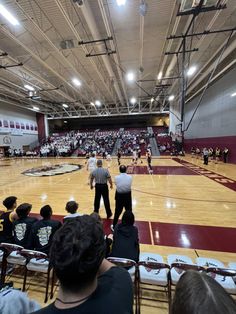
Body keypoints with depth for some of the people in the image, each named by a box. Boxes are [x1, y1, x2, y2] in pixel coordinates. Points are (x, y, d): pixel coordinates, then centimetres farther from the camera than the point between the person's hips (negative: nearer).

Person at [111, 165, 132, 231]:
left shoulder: (116, 177, -16)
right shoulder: (130, 177, -13)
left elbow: (116, 184, 0)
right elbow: (130, 185, 2)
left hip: (119, 196, 0)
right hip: (127, 196, 1)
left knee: (117, 212, 16)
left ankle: (114, 226, 34)